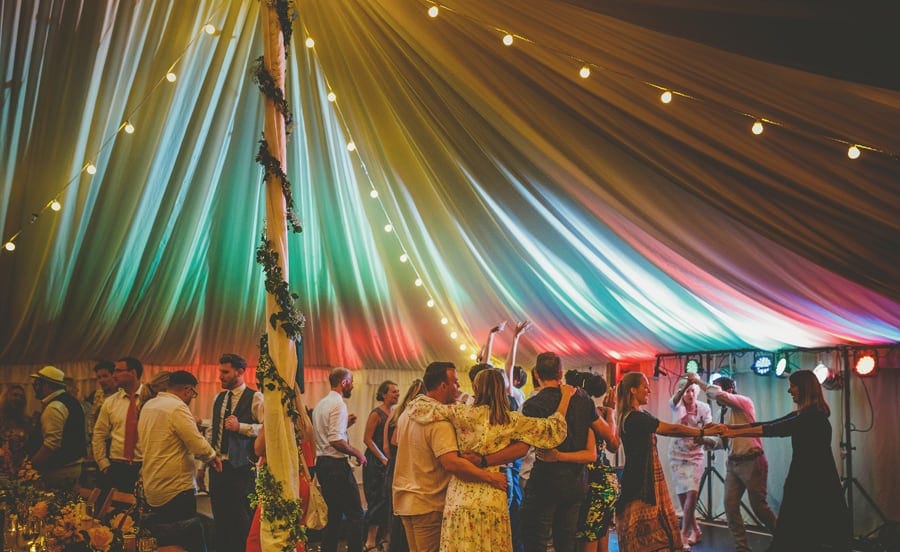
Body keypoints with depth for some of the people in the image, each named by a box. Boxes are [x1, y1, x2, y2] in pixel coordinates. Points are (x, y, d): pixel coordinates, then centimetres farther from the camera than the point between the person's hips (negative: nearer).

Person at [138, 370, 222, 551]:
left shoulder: (148, 406, 11)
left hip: (151, 490, 9)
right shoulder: (177, 407, -15)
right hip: (175, 490, -9)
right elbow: (199, 445, -21)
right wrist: (213, 456, 0)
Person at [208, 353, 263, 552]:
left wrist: (241, 427, -19)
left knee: (241, 519, -4)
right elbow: (213, 432, 19)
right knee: (220, 519, 12)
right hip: (218, 466, 6)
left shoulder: (255, 398, -6)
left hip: (241, 468, -6)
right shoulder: (218, 399, 15)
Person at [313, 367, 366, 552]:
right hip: (337, 464, -10)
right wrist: (357, 453, -11)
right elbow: (336, 440, -22)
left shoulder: (321, 404, 14)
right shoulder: (338, 404, -14)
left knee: (333, 513, 15)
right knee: (355, 514, -5)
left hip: (322, 463, 10)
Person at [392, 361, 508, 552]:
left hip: (404, 499, 9)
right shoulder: (439, 419, -21)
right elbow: (451, 463, -32)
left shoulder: (409, 410, 7)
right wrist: (490, 476, -27)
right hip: (427, 504, -9)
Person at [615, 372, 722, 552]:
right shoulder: (634, 418, -18)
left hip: (646, 479, 10)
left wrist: (699, 433, 4)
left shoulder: (640, 416, 15)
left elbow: (667, 430, 12)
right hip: (640, 482, -10)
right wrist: (703, 432, -10)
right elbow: (670, 429, -16)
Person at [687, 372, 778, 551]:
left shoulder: (744, 402, -11)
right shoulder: (723, 412, 12)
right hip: (733, 463, 8)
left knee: (758, 506, 1)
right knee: (730, 506, 1)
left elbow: (720, 395, -30)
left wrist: (699, 381, -20)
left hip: (752, 462, -7)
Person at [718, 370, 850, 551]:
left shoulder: (815, 416, -16)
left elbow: (777, 429, -22)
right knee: (788, 537, 6)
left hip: (817, 485, -9)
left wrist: (735, 433, -22)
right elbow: (770, 425, 9)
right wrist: (729, 427, 2)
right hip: (803, 482, 9)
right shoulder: (802, 415, 13)